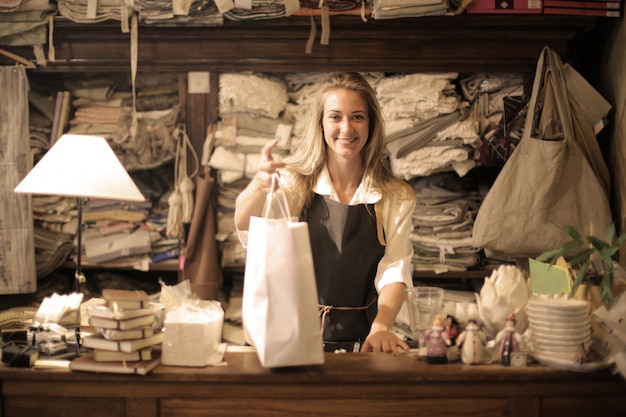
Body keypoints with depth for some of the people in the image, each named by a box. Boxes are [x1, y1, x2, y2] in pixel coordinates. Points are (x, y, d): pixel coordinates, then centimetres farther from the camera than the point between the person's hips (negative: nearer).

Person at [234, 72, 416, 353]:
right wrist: (261, 184, -38)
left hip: (361, 341, 2)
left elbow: (394, 272, -1)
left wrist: (381, 326, -21)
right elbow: (243, 223, -16)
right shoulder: (294, 181, 1)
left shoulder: (397, 199, 5)